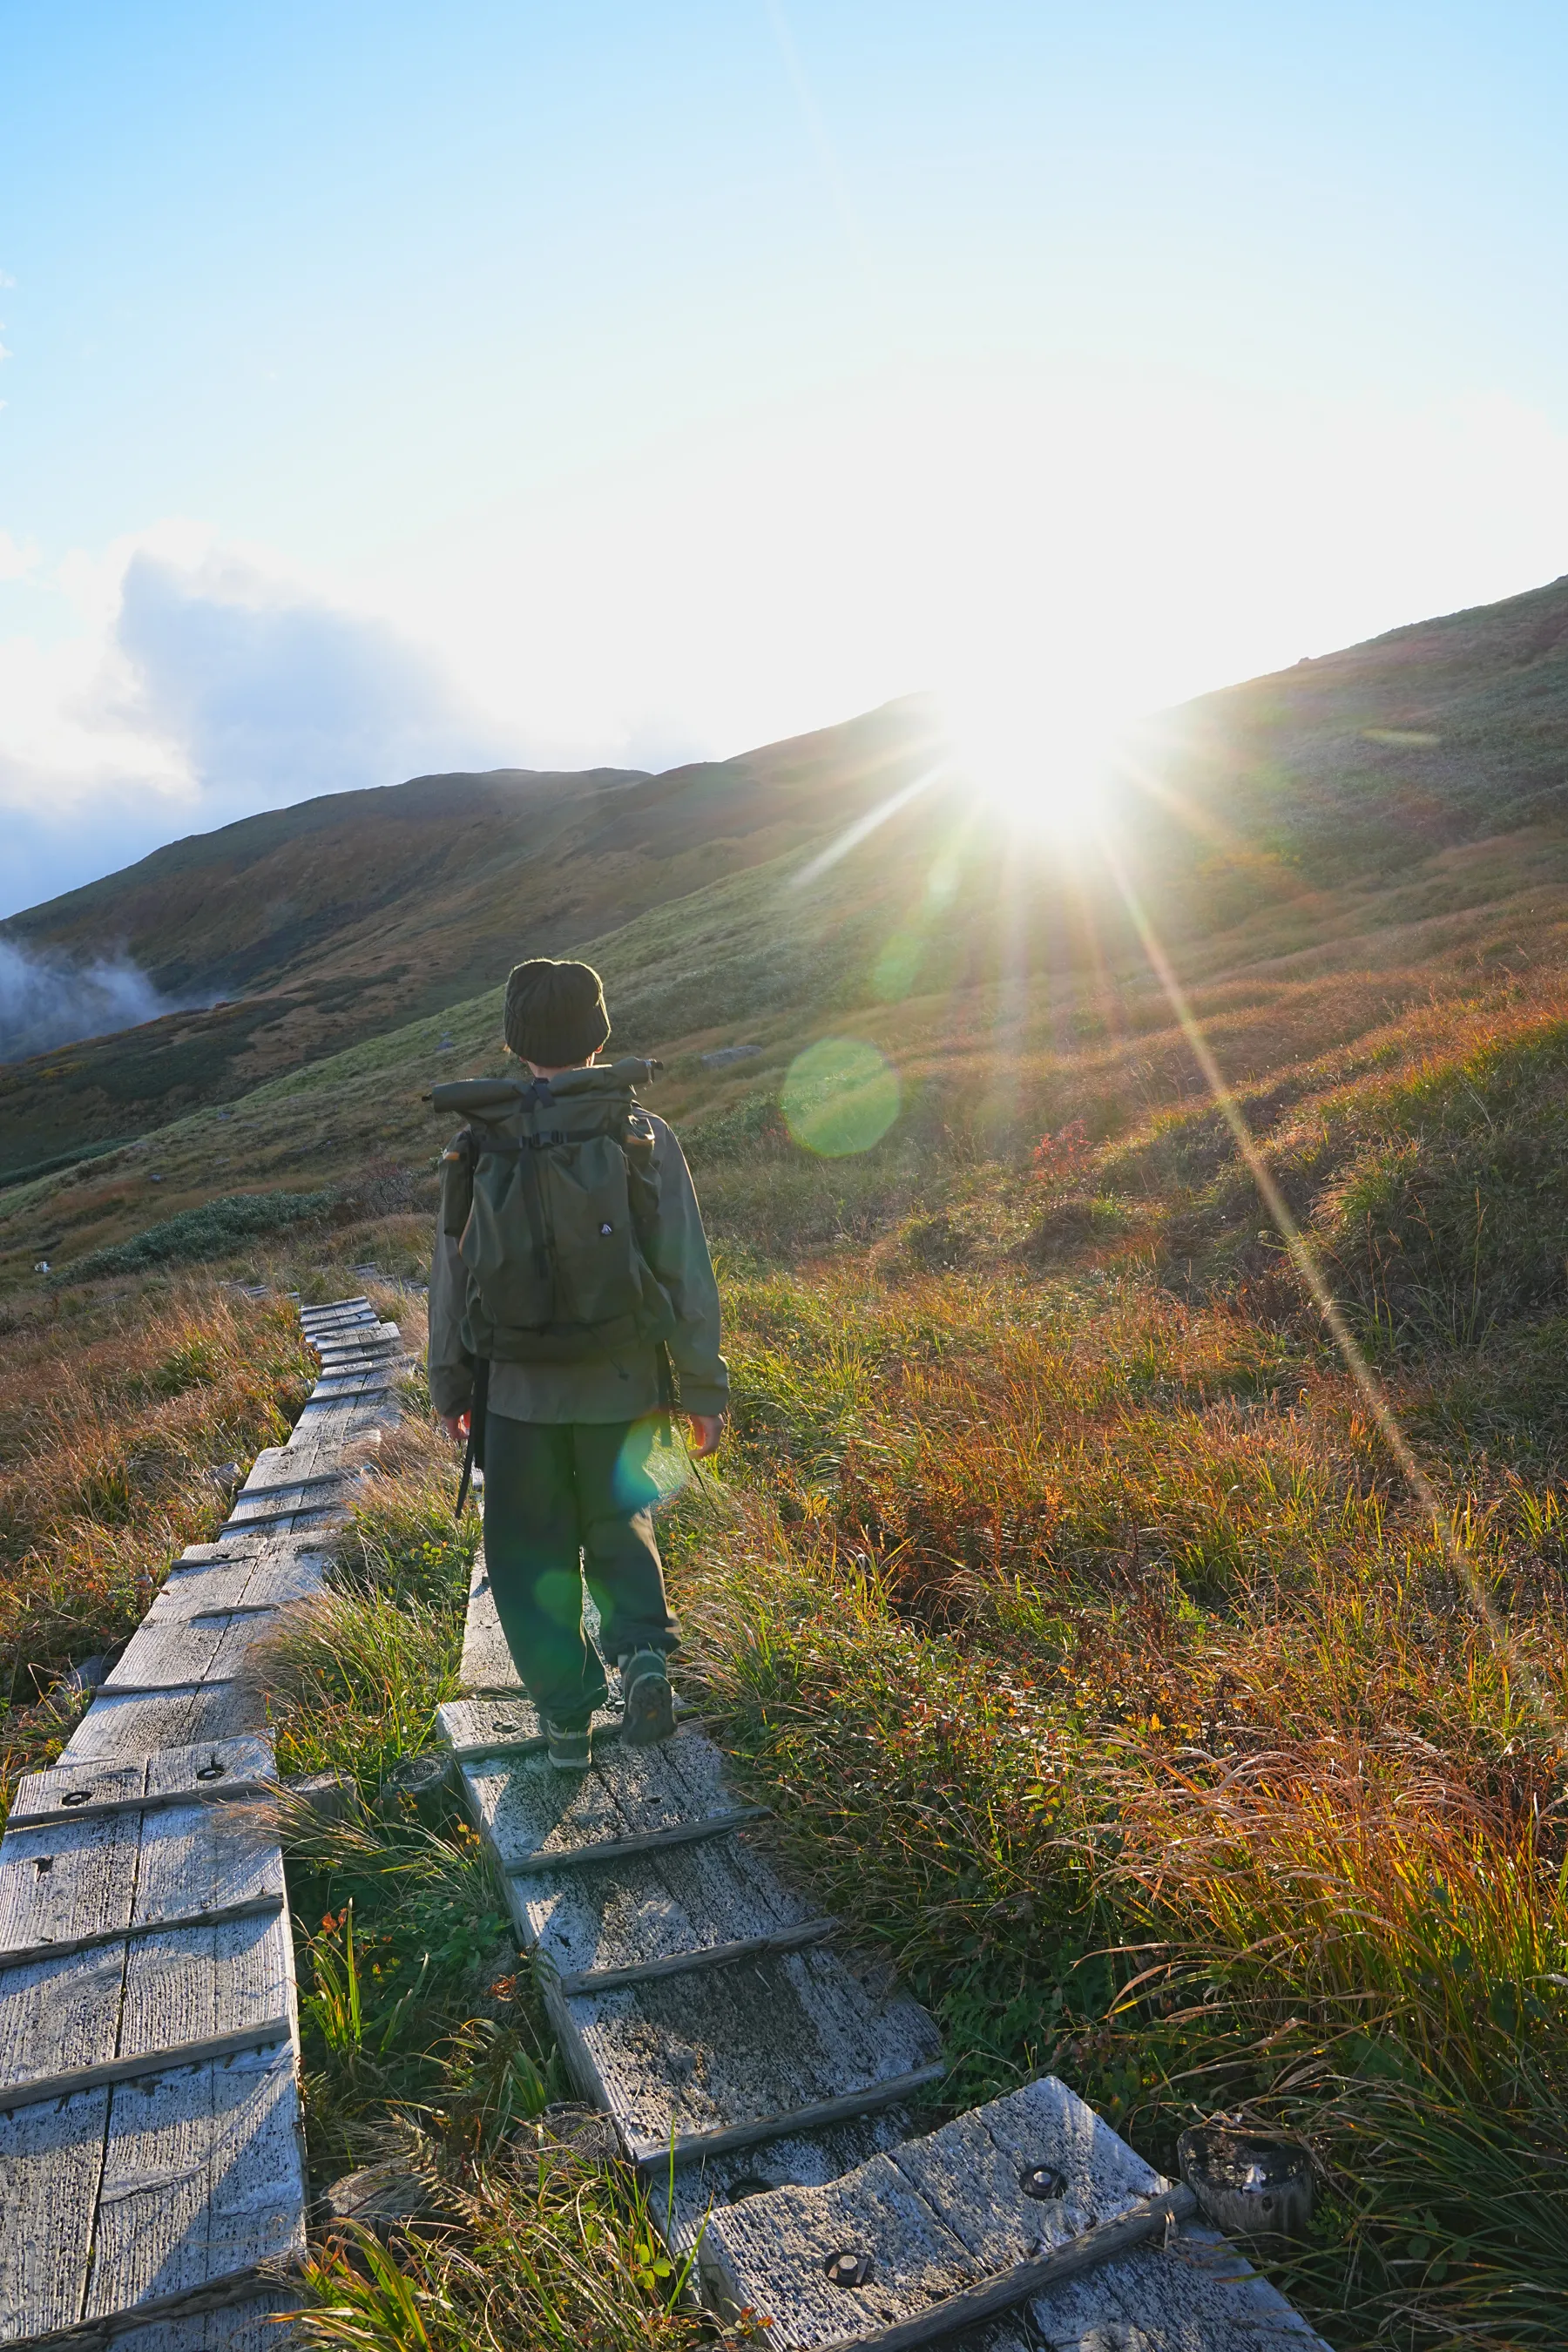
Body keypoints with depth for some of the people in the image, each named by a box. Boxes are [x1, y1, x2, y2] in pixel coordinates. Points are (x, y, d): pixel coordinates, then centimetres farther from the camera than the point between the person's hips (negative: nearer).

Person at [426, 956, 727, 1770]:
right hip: (623, 1385, 0)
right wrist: (704, 1391, 1)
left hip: (519, 1389, 0)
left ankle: (566, 1715, 22)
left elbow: (451, 1269, 1)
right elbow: (687, 1274, -8)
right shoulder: (643, 1135, -8)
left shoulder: (482, 1142, -5)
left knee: (532, 1552, 16)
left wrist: (449, 1387, 12)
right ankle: (642, 1651, 1)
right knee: (618, 1526, 23)